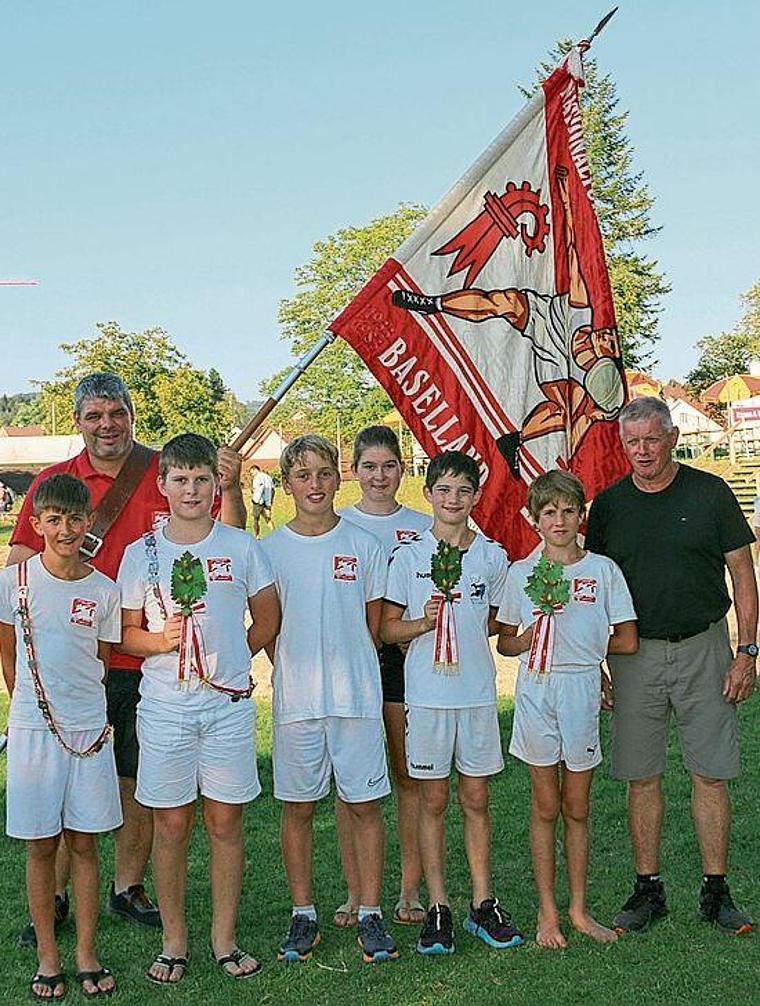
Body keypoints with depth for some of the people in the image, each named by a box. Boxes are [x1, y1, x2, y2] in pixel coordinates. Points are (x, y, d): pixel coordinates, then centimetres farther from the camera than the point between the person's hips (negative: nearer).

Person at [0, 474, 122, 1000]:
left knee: (84, 842, 8)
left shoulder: (104, 590, -2)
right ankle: (48, 958, 20)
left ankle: (86, 954, 20)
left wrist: (84, 708, 5)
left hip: (89, 728, 1)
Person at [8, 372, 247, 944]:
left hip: (149, 661, 1)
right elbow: (22, 564, 4)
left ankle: (129, 888, 28)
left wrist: (230, 488, -19)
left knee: (140, 781, 13)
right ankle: (54, 896, 21)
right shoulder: (54, 483, 1)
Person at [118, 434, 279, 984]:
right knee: (171, 824, 6)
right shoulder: (141, 553, 2)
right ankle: (174, 943, 19)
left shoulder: (242, 547, 2)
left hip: (229, 701, 0)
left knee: (226, 820, 7)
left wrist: (229, 661, 5)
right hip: (164, 705, 0)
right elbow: (127, 632, 7)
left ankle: (225, 939, 20)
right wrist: (161, 640, -13)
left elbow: (268, 618, 12)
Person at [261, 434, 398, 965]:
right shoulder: (270, 549, 3)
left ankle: (370, 915, 16)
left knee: (365, 804, 4)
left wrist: (344, 667, 3)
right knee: (298, 807, 8)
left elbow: (374, 626, 8)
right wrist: (296, 669, 1)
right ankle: (303, 915, 21)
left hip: (357, 696, 0)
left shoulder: (365, 545, 2)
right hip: (295, 699, 1)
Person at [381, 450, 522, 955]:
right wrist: (424, 623, -16)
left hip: (478, 691, 2)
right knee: (433, 800, 5)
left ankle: (483, 905, 19)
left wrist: (467, 630, -2)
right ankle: (438, 908, 15)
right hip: (426, 692, -1)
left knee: (476, 798, 9)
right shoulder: (408, 556, -1)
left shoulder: (493, 557, 4)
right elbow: (387, 628, 1)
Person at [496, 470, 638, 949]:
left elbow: (628, 641, 2)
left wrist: (583, 649, 3)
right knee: (546, 808, 7)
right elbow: (506, 642, 5)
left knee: (577, 808, 9)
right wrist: (535, 633, -13)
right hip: (536, 693, 0)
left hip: (582, 691, 0)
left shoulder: (603, 569, 1)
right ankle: (547, 912, 16)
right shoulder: (521, 572, 3)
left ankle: (578, 908, 22)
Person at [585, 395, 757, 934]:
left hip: (704, 648, -1)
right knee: (642, 777, 5)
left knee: (710, 774, 3)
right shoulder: (608, 504, 5)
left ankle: (716, 891, 15)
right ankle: (648, 889, 17)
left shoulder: (709, 492, 0)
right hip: (634, 654, 2)